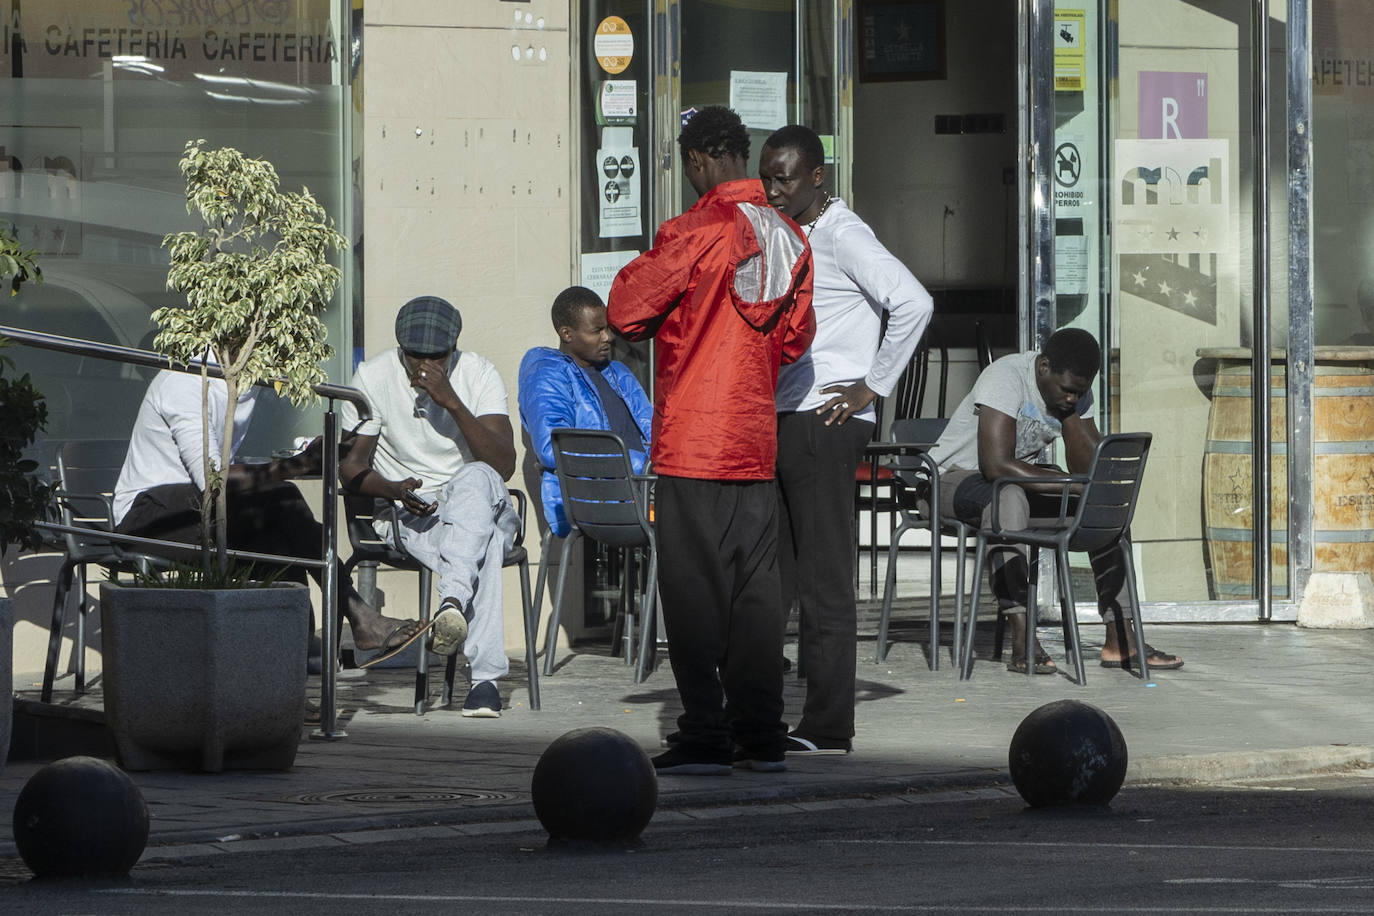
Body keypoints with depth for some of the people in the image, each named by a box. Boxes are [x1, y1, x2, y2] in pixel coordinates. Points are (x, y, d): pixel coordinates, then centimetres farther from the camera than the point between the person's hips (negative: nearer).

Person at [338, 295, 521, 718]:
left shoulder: (478, 374, -4)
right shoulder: (373, 378, -2)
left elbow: (503, 466, -16)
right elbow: (351, 466, -1)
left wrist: (453, 403, -26)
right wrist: (394, 489, -24)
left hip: (480, 506, 1)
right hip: (408, 515, -1)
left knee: (477, 478, -39)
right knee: (483, 547, -36)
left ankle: (453, 602, -57)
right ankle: (485, 675, -49)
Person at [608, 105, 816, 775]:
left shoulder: (697, 230, -13)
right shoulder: (790, 237, 9)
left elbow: (626, 312, -10)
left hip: (693, 438, -7)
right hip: (757, 441, 7)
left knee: (694, 588, -3)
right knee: (755, 587, 9)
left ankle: (704, 737, -4)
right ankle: (761, 736, 9)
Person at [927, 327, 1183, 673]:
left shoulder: (1075, 391, -2)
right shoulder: (1005, 379, -27)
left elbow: (1090, 462, -3)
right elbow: (996, 465, -35)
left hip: (1020, 480, 8)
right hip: (956, 475, -8)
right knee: (1010, 498, -40)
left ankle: (1120, 641, -9)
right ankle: (1022, 641, -43)